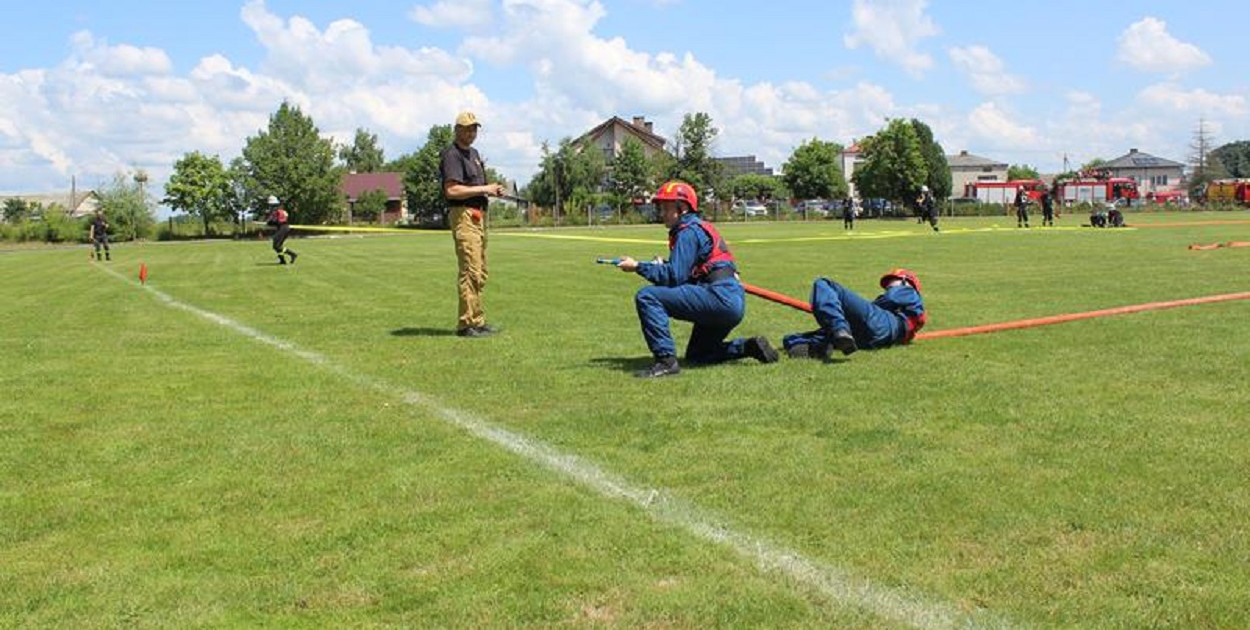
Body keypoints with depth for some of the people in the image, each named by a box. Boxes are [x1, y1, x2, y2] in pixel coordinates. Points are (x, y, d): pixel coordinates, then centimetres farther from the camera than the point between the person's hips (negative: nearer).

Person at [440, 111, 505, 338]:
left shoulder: (474, 153, 21)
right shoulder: (452, 155, -10)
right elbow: (452, 190, -21)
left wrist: (493, 190, 8)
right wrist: (484, 189, -18)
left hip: (478, 216, 10)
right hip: (463, 215, -10)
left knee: (480, 273, 12)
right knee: (470, 272, -12)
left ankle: (478, 321, 18)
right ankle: (467, 324, -10)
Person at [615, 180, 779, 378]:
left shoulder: (688, 232, -8)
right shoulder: (699, 227, 22)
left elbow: (675, 277, -14)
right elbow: (685, 272, 20)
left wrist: (638, 267, -9)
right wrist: (660, 265, 6)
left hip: (720, 298, -11)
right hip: (732, 304, 11)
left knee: (646, 296, -17)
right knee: (695, 356, 27)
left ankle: (666, 360, -20)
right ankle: (748, 347, 16)